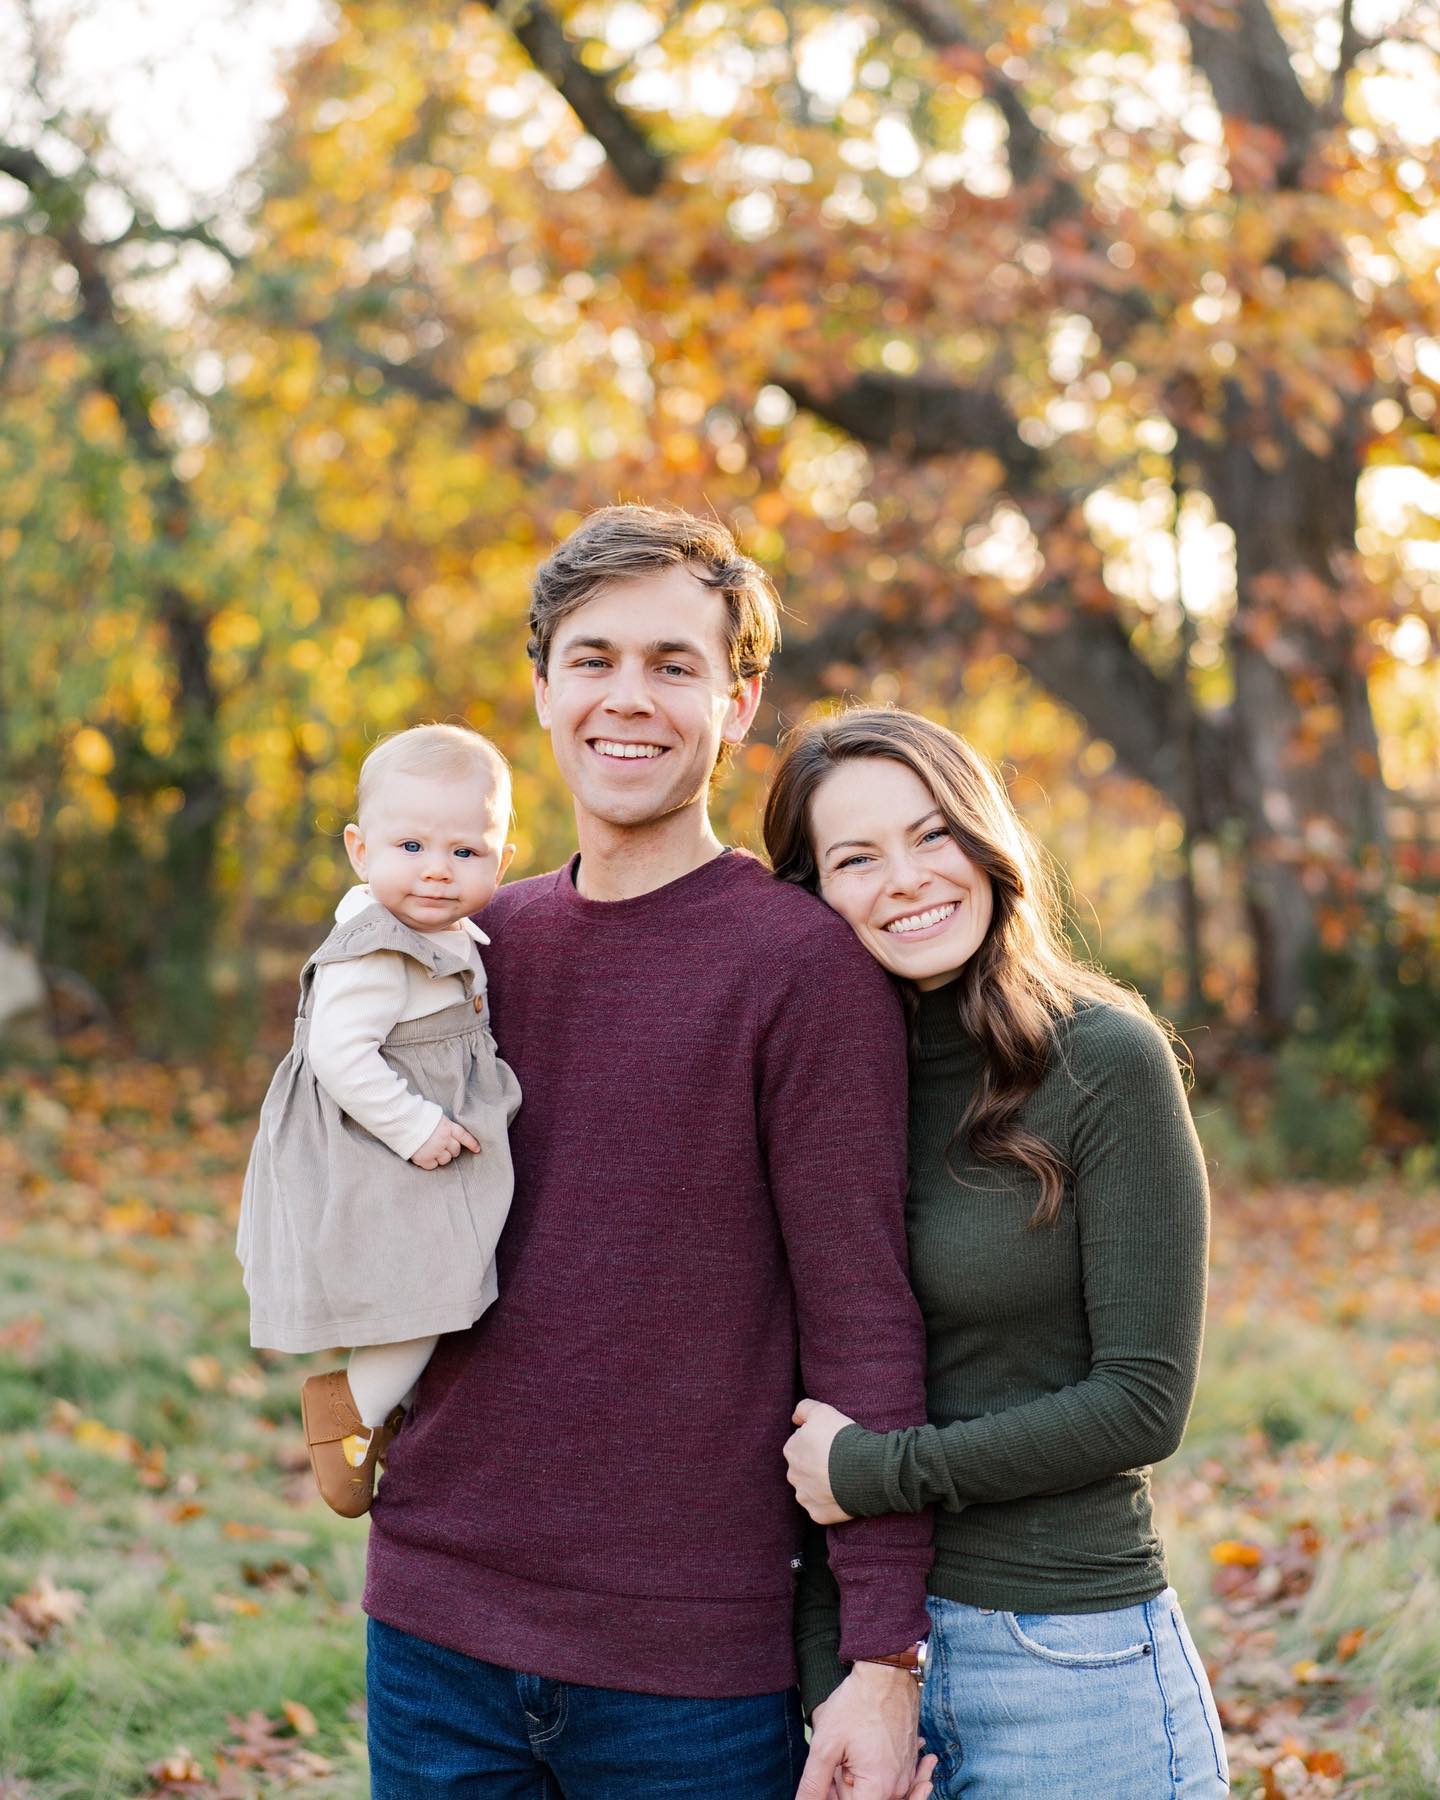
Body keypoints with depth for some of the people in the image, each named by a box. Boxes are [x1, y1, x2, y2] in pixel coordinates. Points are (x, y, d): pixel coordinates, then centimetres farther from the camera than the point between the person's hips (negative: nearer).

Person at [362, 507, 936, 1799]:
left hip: (691, 1661, -5)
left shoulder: (802, 959, -10)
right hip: (433, 1619, 5)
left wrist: (883, 1660, -13)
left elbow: (862, 1319, -11)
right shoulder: (479, 941, 7)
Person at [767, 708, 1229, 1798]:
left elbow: (1143, 1402, -13)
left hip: (1068, 1661, -4)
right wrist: (833, 1684, -1)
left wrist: (877, 1470, -12)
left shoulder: (1106, 1061, -11)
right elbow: (820, 1408, 6)